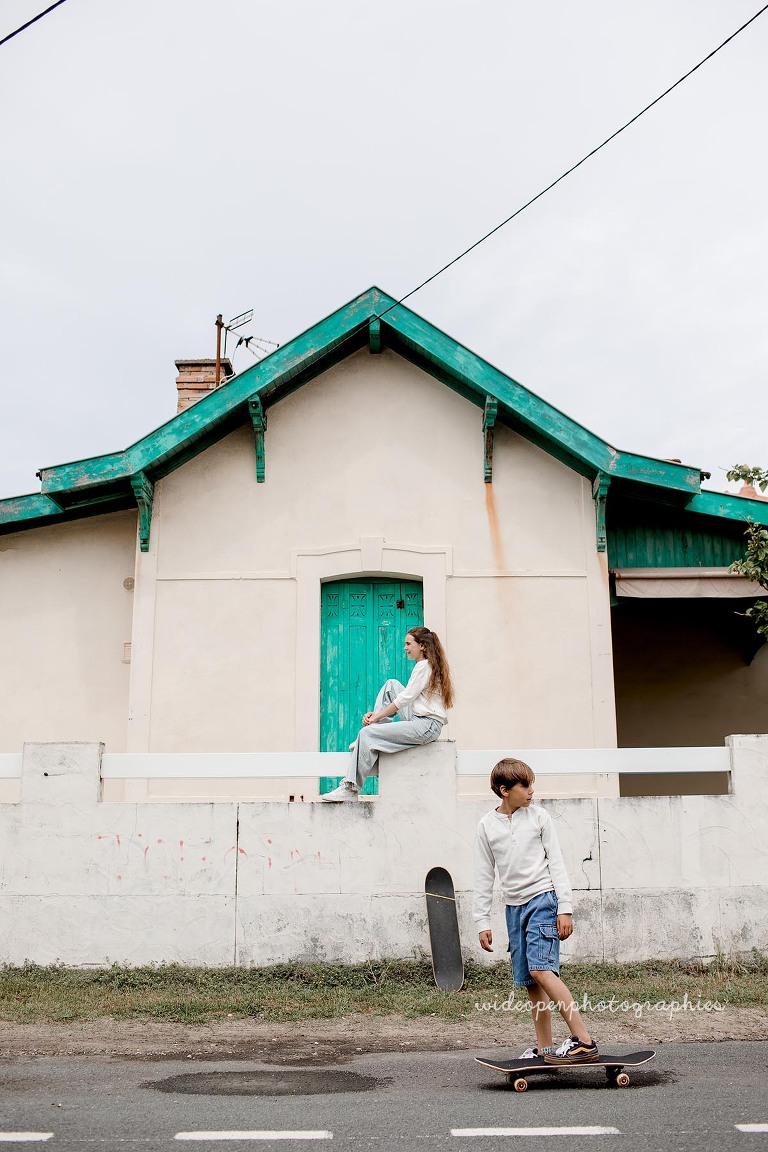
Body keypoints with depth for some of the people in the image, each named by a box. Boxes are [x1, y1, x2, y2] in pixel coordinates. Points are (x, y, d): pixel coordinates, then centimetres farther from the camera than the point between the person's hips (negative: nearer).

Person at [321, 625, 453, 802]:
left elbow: (404, 700, -13)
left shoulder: (424, 666, -10)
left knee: (367, 733, -15)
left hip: (427, 725, -10)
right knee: (391, 684, 10)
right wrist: (377, 714, 8)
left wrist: (376, 716, -6)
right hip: (418, 719, 10)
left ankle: (351, 789, -13)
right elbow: (406, 699, 19)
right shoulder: (424, 665, 21)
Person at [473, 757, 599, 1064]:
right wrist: (483, 922, 6)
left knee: (540, 969, -18)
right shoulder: (487, 826, 4)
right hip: (514, 905, 4)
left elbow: (556, 862, 1)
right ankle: (544, 1048, 15)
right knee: (530, 981, 6)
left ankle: (583, 1040, -15)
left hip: (543, 898, -3)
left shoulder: (539, 817, 0)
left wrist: (565, 908, -4)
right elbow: (483, 877, 8)